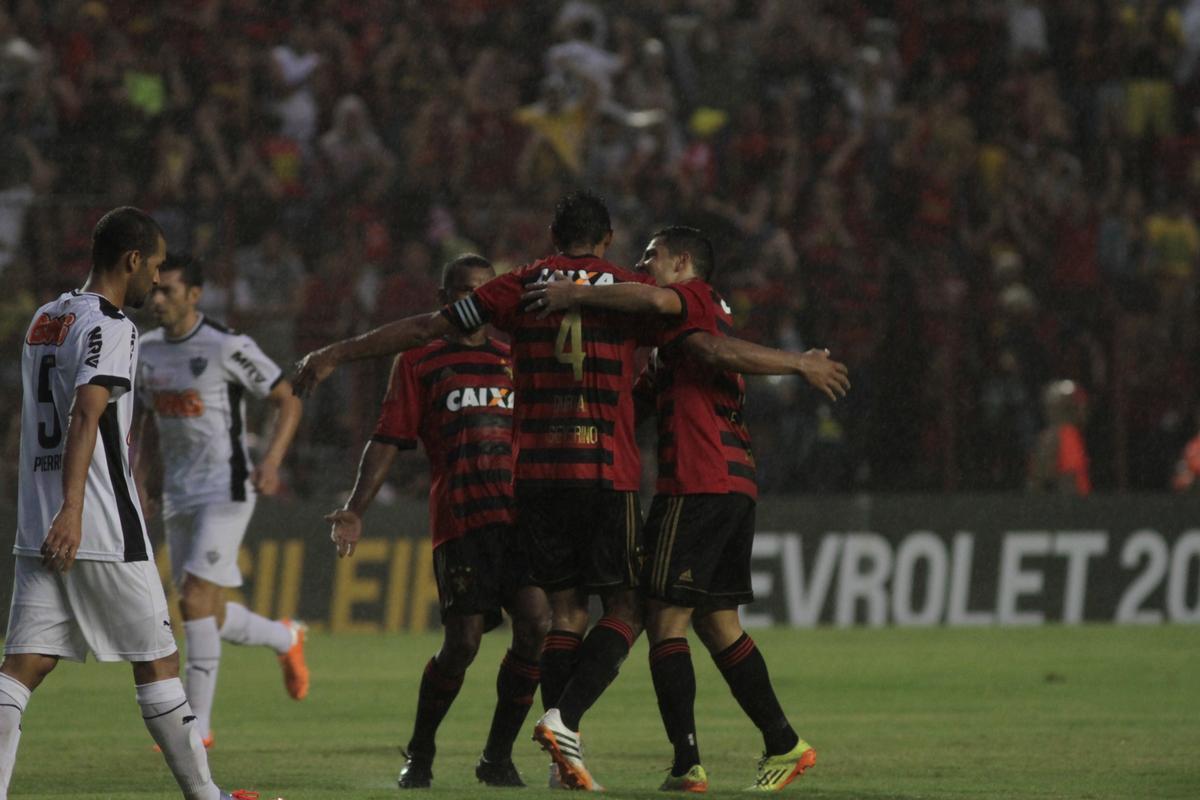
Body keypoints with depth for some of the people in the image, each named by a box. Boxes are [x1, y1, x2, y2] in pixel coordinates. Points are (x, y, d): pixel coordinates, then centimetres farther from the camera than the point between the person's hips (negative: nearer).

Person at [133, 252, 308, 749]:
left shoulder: (227, 348, -13)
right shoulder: (148, 350, 7)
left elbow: (288, 401, -6)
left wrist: (271, 460, -19)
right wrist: (140, 471, 9)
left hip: (225, 493, -7)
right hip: (178, 497, 7)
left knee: (195, 601, -16)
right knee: (211, 616, 11)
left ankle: (198, 723, -11)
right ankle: (285, 639, 40)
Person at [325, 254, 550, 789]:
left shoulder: (515, 363, 21)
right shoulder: (420, 364, 12)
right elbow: (388, 441, 6)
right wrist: (354, 511, -4)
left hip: (520, 517, 3)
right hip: (459, 520, -3)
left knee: (535, 624, -15)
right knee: (463, 640, -10)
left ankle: (498, 756, 0)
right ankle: (419, 754, 14)